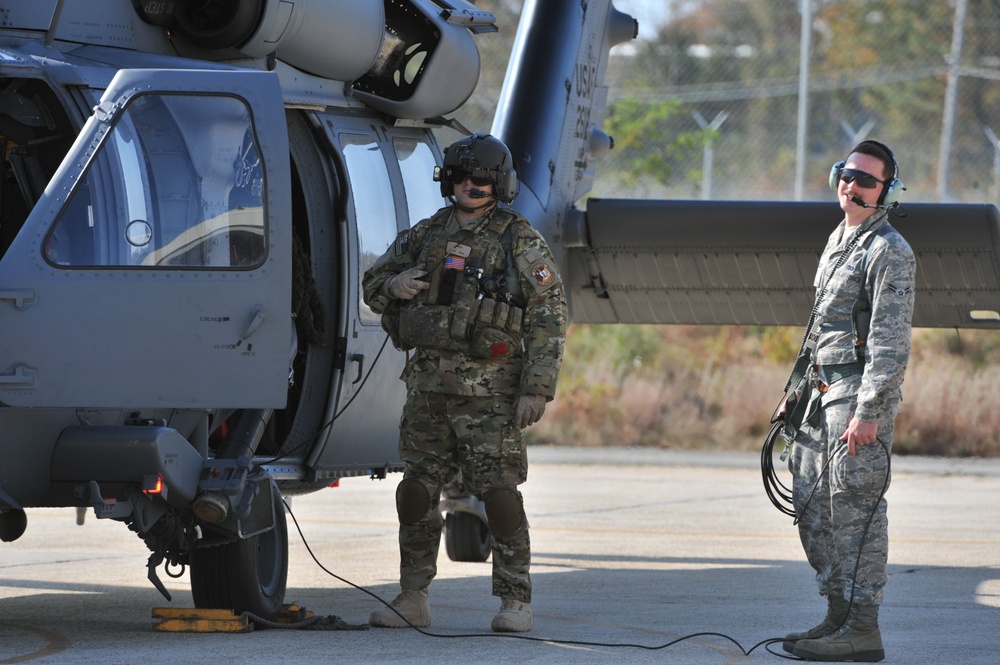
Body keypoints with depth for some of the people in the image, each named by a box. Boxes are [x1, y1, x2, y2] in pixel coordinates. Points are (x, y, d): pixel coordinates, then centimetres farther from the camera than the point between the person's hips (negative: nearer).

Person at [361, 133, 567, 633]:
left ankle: (515, 601, -1)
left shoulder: (520, 242, -3)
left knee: (499, 490, -8)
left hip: (489, 390, -5)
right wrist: (393, 286, -4)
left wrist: (536, 389, -13)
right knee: (416, 490, 6)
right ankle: (413, 599, 15)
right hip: (429, 387, 5)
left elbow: (549, 319, -6)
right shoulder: (426, 235, 11)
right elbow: (372, 286, 22)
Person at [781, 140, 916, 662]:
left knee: (856, 507, -9)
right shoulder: (839, 240, 18)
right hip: (824, 390, 10)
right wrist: (800, 393, 22)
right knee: (813, 506, 11)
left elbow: (890, 342, -18)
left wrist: (867, 412, -23)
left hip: (861, 393, -10)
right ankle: (838, 616, 19)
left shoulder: (889, 252, -12)